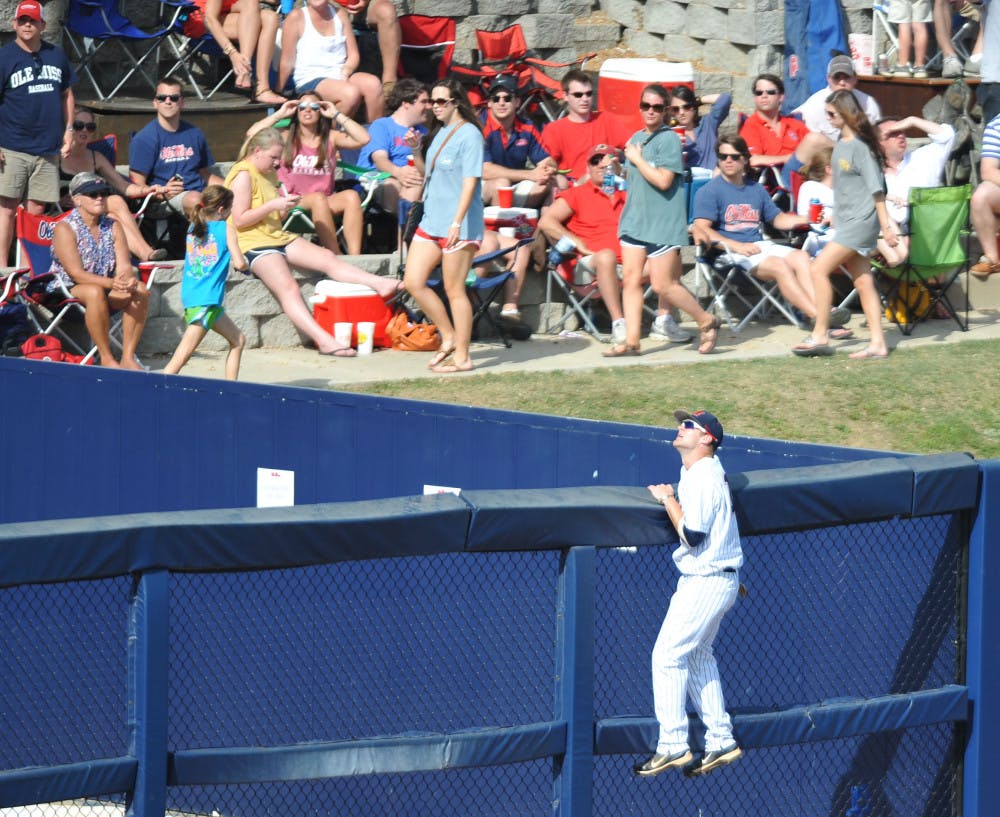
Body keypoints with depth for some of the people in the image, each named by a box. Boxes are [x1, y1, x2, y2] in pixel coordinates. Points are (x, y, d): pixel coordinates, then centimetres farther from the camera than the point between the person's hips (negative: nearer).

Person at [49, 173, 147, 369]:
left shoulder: (112, 226, 6)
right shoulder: (64, 228, -11)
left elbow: (124, 266, -4)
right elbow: (76, 273, -21)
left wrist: (128, 281, -30)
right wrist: (111, 283, -36)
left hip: (105, 288, 6)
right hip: (66, 291, -6)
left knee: (140, 291, -22)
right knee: (95, 292, -38)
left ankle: (128, 357, -22)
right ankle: (106, 359, -31)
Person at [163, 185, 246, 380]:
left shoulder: (193, 227, 13)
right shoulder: (226, 229, -4)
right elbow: (239, 263, -10)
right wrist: (244, 266, 13)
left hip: (190, 297, 7)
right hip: (205, 302, -7)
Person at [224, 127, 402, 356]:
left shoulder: (267, 174, 20)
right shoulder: (243, 176, -9)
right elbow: (240, 219, -17)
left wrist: (285, 207, 6)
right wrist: (274, 205, -19)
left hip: (277, 236, 10)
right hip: (252, 243, -10)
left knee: (327, 258, -9)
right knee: (289, 288, -27)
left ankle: (382, 285, -20)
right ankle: (324, 340, -42)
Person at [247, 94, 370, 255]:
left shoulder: (331, 138, 14)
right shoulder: (287, 138, 9)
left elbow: (363, 139, -2)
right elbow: (252, 134, -6)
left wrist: (337, 115, 3)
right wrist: (280, 114, 1)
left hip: (323, 203, 3)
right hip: (291, 203, -3)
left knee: (351, 196, -27)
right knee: (318, 198, -35)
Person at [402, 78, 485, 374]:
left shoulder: (468, 134, -11)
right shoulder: (438, 133, 13)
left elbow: (470, 181, -17)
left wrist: (457, 222, -24)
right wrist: (416, 149, 3)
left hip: (459, 226, -8)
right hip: (431, 222, 8)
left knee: (454, 289, -3)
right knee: (413, 282, 4)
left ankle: (461, 356, 5)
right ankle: (449, 337, 18)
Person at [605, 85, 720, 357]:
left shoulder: (669, 139, -11)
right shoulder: (636, 138, 13)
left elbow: (663, 180, -19)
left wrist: (637, 159, -11)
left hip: (664, 222, -7)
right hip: (635, 220, 7)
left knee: (662, 284, -6)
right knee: (630, 279, 0)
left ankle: (707, 322, 12)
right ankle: (631, 341, 3)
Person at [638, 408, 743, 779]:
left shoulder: (703, 478, -21)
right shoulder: (701, 470, 12)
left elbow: (692, 535, -24)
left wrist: (668, 499, -15)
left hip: (706, 582, -11)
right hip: (713, 579, 11)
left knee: (668, 654, -8)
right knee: (698, 655, 17)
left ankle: (673, 745, -4)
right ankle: (720, 741, 21)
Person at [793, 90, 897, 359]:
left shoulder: (860, 147, -15)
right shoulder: (841, 143, 11)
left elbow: (876, 187, -16)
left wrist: (886, 225, -17)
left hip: (861, 221, -9)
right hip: (847, 221, 9)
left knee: (819, 269, -12)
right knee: (863, 281, 7)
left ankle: (820, 336, -8)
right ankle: (877, 344, 7)